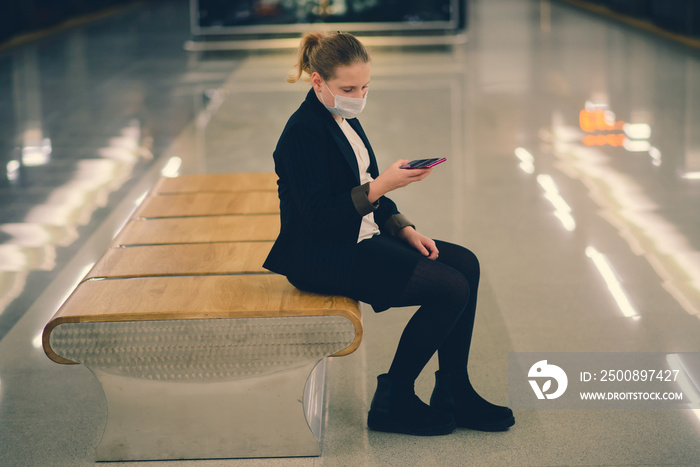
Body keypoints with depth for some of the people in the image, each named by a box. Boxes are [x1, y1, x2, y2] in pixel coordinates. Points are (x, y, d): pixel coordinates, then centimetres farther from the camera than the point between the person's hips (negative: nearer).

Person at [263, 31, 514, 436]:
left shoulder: (342, 118, 10)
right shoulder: (303, 132, -20)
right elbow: (319, 216, -24)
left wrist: (405, 229, 4)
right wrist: (380, 186, -30)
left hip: (361, 237, 10)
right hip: (322, 257, -10)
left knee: (465, 264, 2)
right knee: (450, 289, -16)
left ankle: (454, 393, 9)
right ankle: (392, 403, -2)